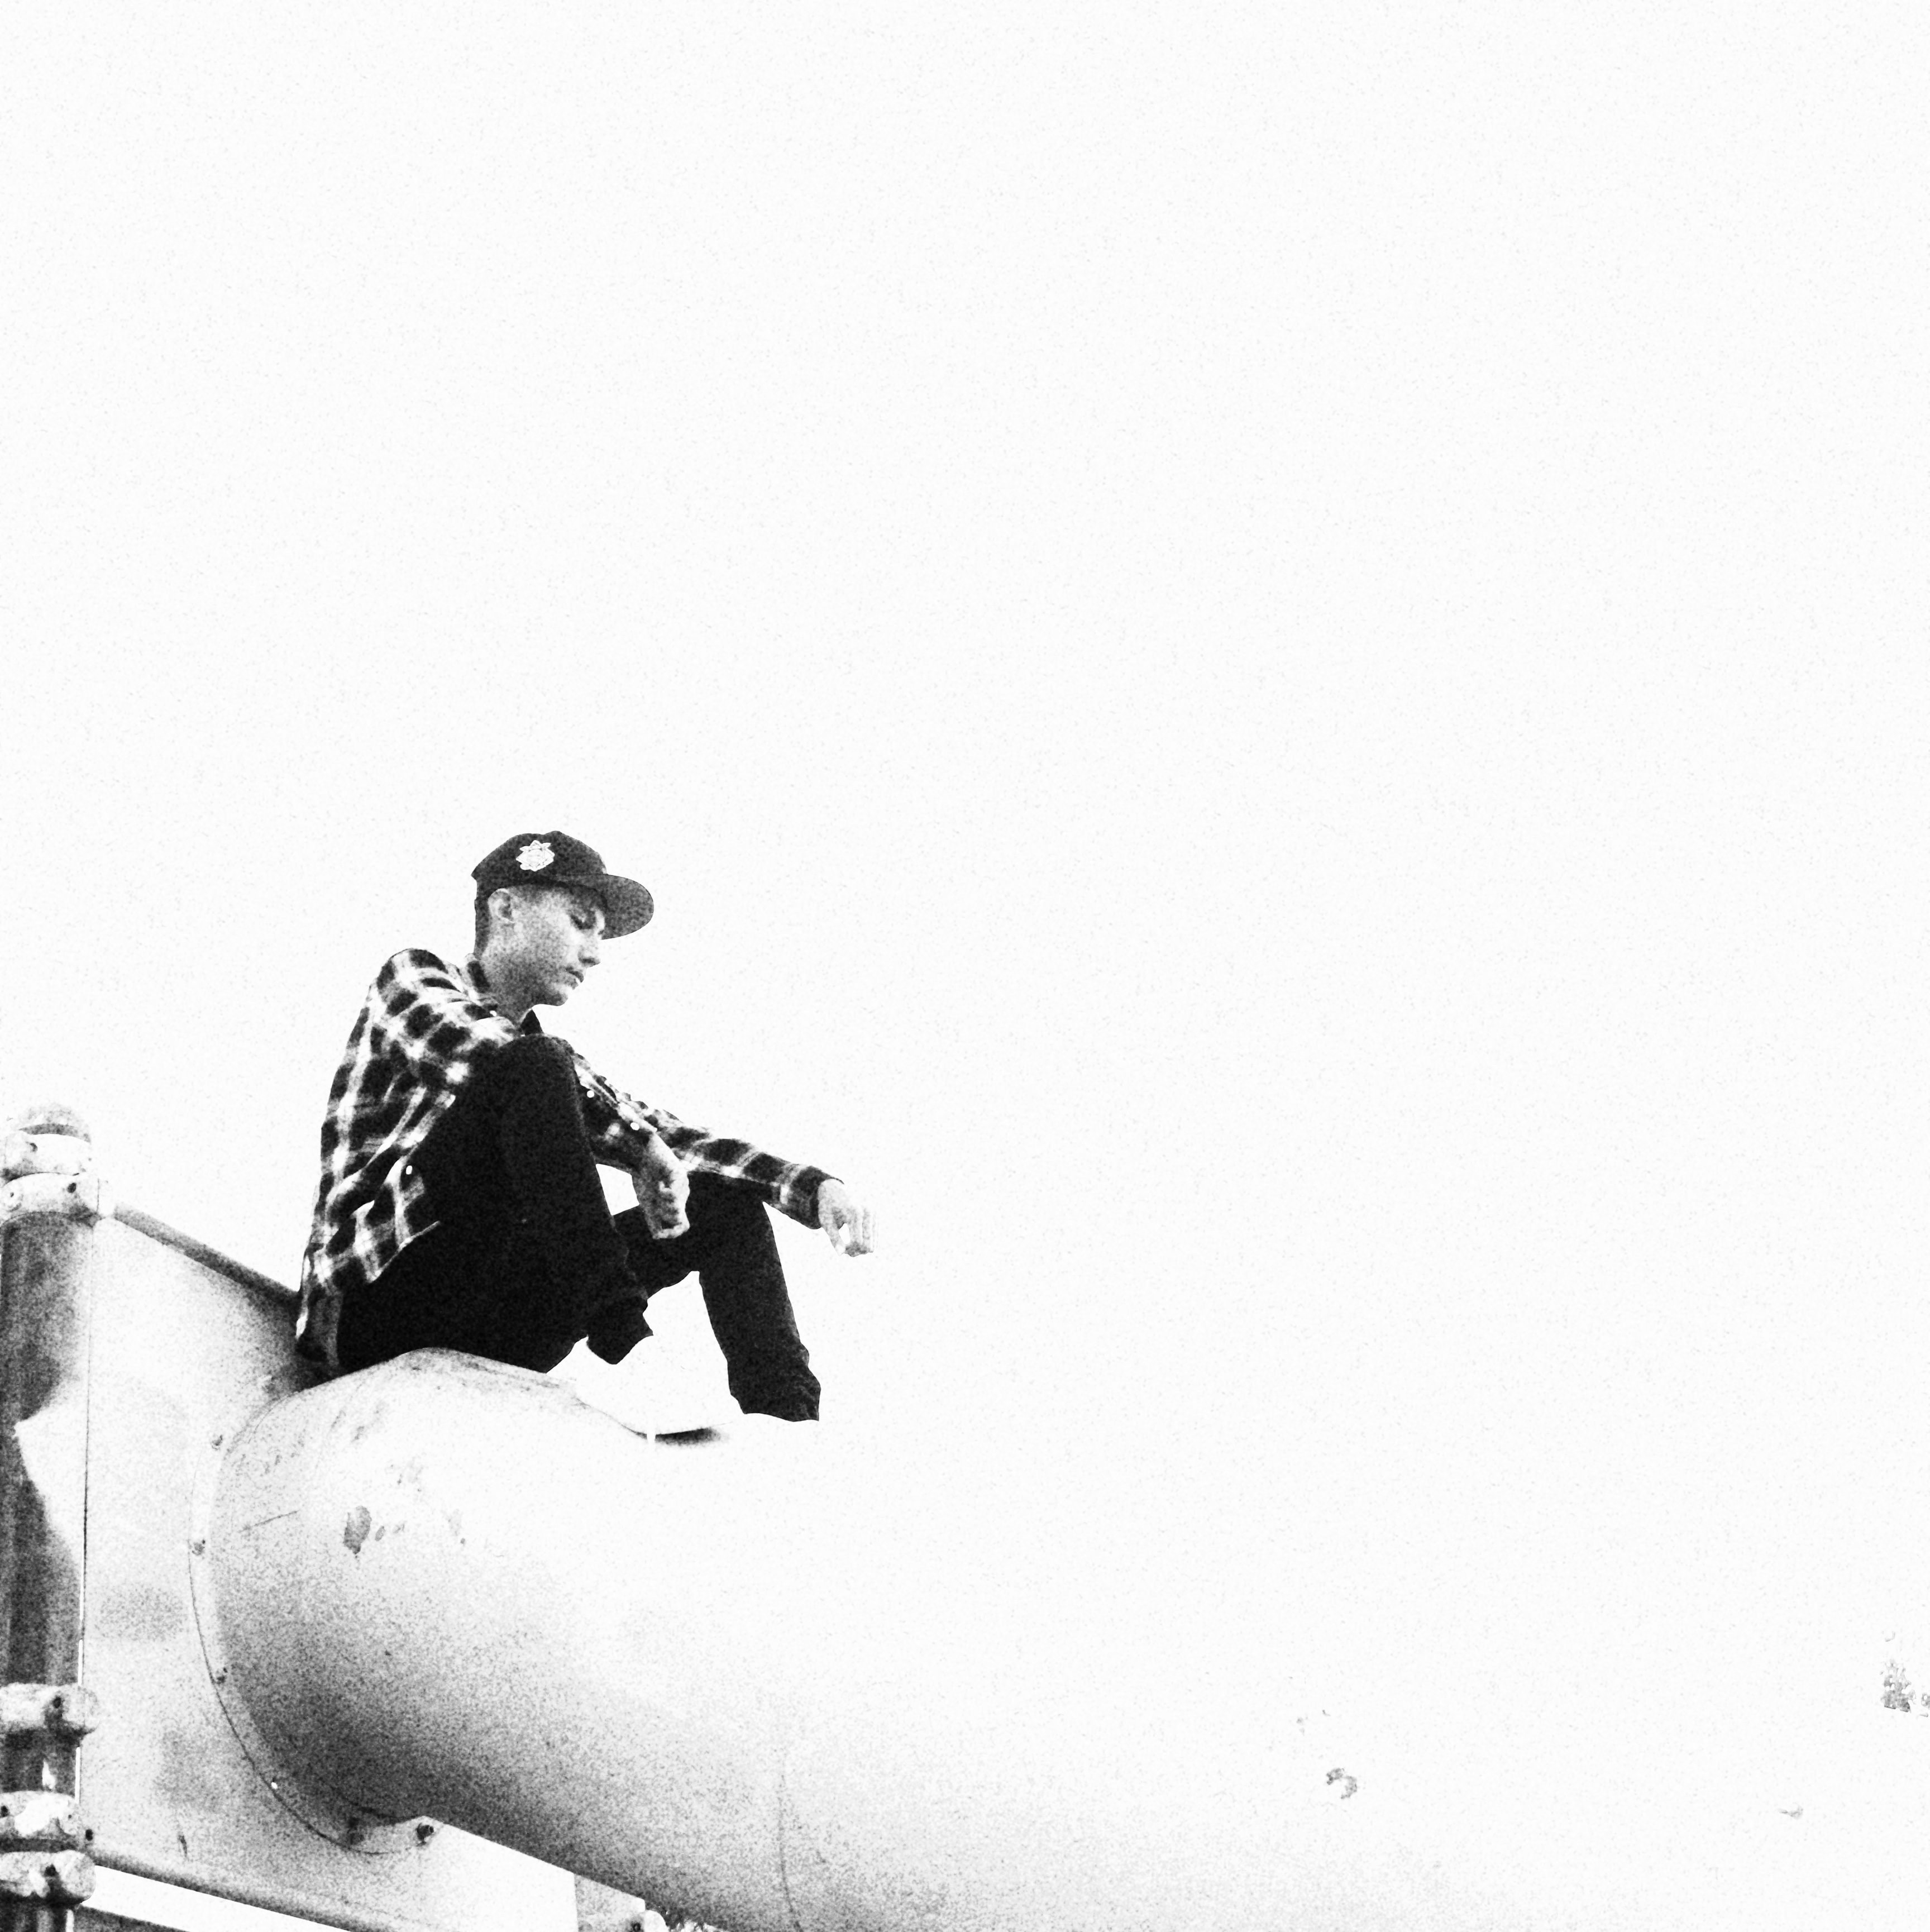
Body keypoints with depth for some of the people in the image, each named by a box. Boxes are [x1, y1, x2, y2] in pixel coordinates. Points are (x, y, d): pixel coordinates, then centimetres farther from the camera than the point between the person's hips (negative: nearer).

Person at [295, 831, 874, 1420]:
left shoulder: (545, 1060, 27)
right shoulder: (411, 980, 7)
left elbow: (675, 1141, 19)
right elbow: (488, 1056, -16)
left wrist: (815, 1188, 3)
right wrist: (643, 1149, -19)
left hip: (497, 1338, 7)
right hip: (380, 1300, -7)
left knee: (726, 1202, 5)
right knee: (537, 1065, -25)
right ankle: (623, 1344, -37)